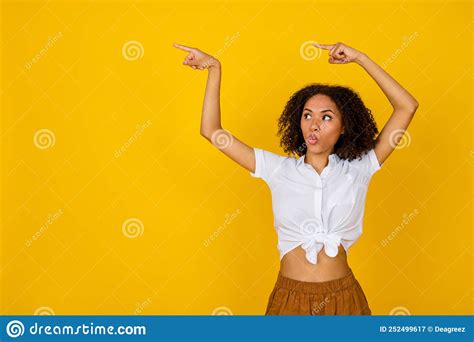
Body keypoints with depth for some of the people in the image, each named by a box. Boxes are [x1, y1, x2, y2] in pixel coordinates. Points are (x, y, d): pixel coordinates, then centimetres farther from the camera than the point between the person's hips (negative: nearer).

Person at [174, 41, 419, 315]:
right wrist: (214, 68, -5)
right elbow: (211, 131, -1)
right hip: (290, 297, 1)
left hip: (343, 298, 0)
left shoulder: (357, 170, -2)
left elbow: (408, 106, -3)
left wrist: (361, 58, -6)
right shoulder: (279, 169, 0)